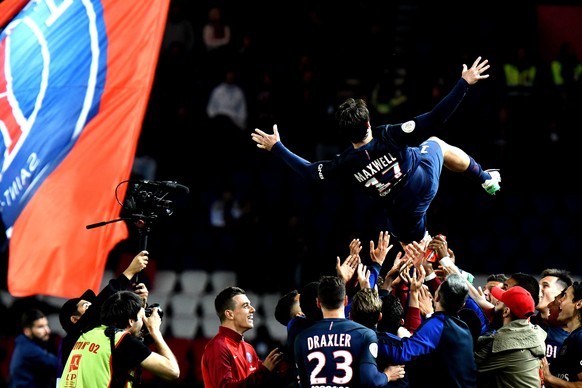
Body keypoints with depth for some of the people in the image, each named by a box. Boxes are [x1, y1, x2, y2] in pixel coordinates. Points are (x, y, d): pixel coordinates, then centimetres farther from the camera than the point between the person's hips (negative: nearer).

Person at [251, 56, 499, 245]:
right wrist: (464, 84, -26)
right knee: (436, 143, 29)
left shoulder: (346, 163, -20)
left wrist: (276, 147, 9)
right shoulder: (388, 136, -28)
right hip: (424, 181, 0)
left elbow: (308, 171, -2)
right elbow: (435, 119, -31)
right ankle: (486, 179, 42)